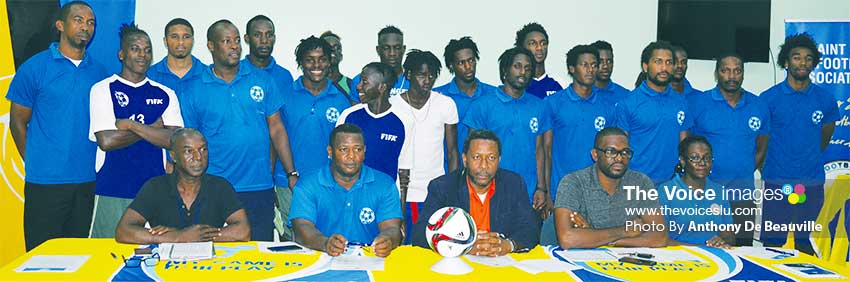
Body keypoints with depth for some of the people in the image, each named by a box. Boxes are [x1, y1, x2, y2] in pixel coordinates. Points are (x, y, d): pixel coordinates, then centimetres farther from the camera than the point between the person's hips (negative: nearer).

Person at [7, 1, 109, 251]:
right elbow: (18, 122, 3)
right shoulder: (35, 68, -1)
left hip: (88, 181, 3)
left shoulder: (100, 72, 9)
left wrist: (97, 165, 5)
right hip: (45, 181, -3)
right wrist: (35, 164, 1)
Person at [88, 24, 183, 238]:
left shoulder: (165, 94, 9)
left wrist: (131, 125, -9)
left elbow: (174, 140, -5)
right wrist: (153, 128, -5)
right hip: (113, 192, -2)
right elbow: (106, 141, -10)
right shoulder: (103, 89, 3)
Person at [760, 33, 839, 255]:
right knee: (773, 239, 4)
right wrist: (766, 167, 5)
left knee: (804, 236, 15)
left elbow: (825, 136, 19)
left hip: (813, 180, 3)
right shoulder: (769, 98, -5)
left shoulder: (825, 99, 3)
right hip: (777, 180, -2)